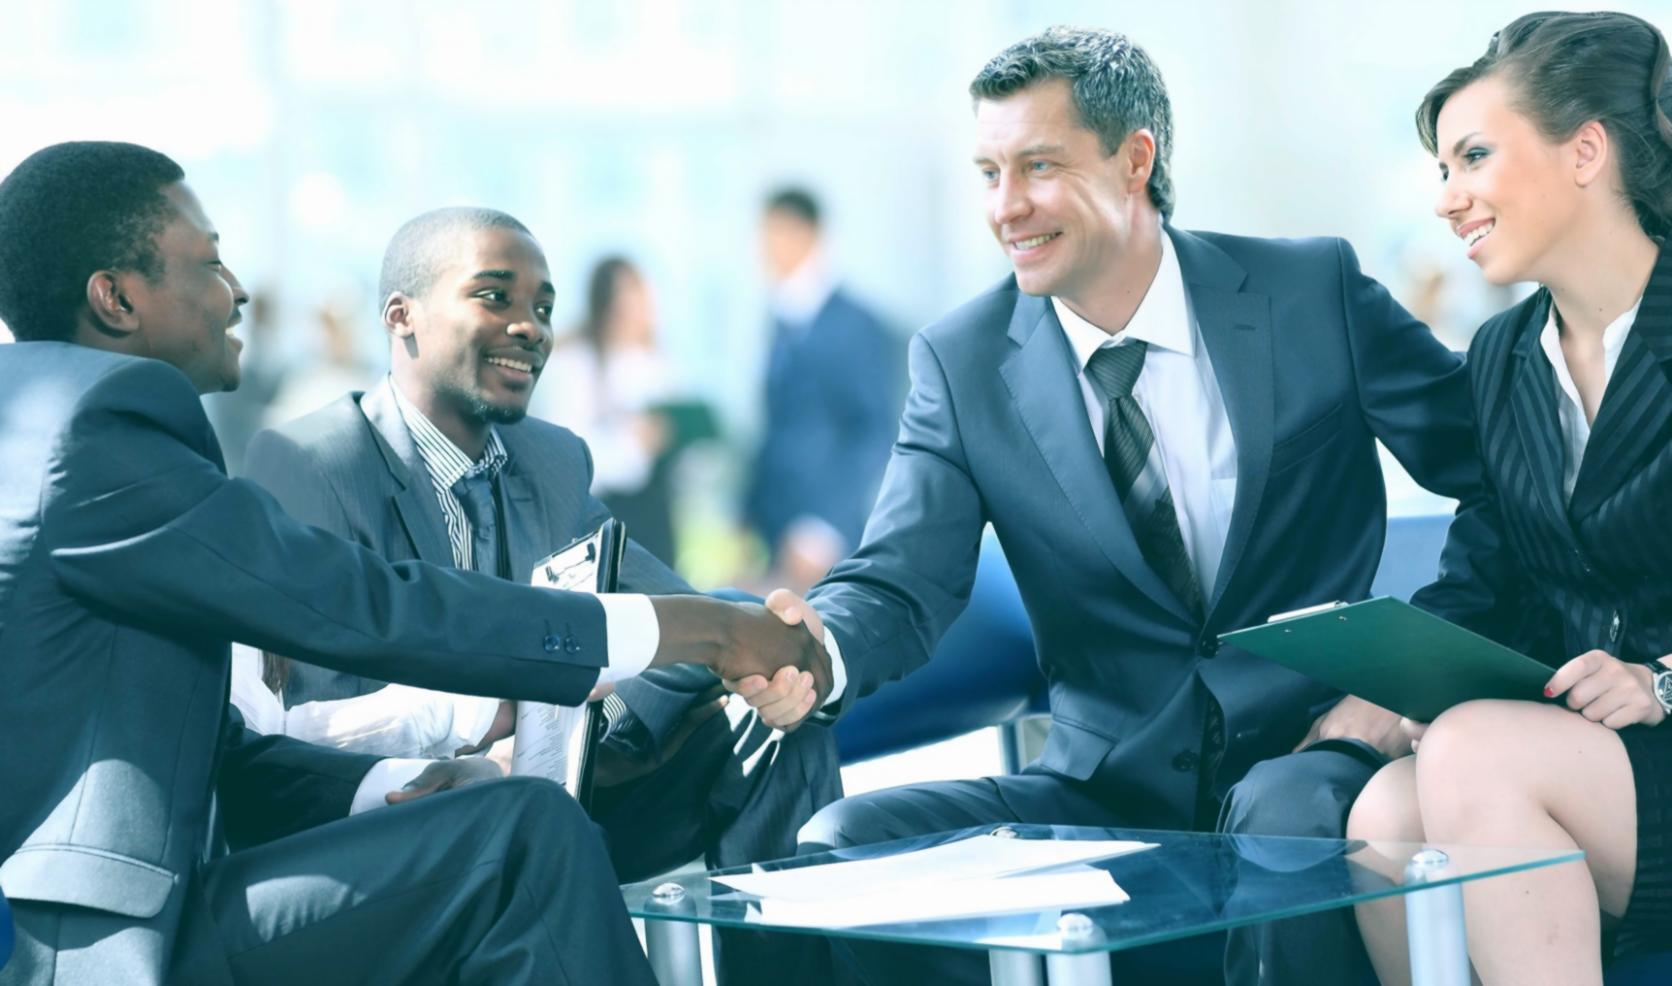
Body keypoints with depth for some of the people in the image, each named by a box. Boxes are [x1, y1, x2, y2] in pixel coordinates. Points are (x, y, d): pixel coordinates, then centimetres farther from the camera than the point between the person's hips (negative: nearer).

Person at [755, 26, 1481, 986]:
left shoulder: (1316, 293, -1)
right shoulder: (963, 362, 4)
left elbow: (1503, 479, 3)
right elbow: (901, 584, -5)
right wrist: (818, 651, -29)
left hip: (1302, 765, -2)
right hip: (1107, 789, 3)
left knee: (1289, 816, -38)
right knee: (844, 840, -20)